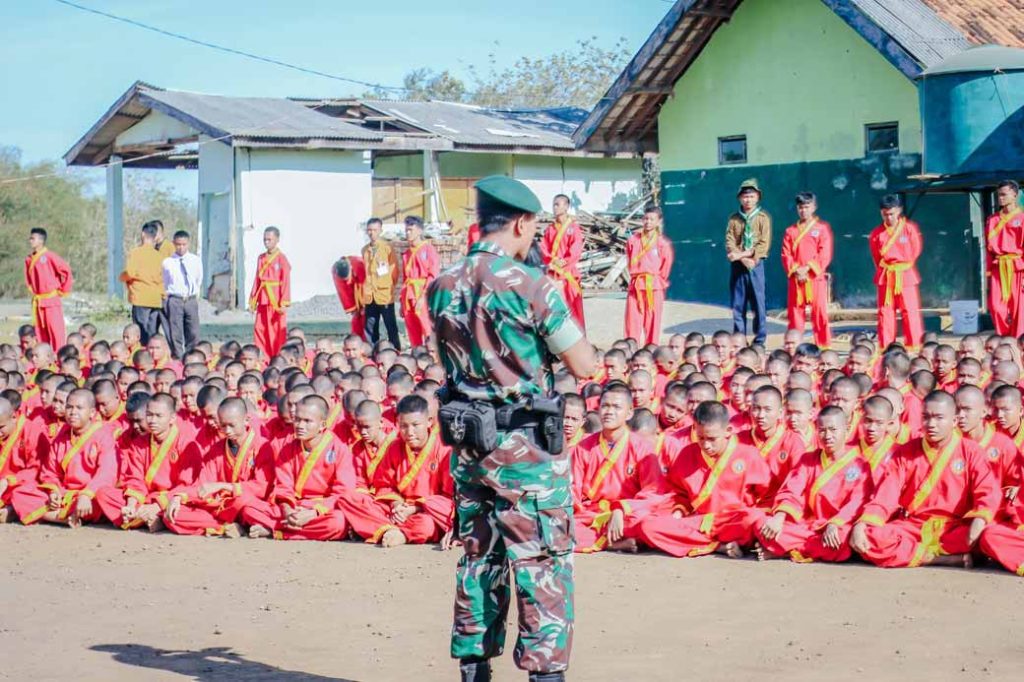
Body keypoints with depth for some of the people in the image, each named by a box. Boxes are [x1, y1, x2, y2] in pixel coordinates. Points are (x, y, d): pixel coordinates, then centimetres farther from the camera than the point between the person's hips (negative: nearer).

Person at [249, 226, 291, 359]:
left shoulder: (282, 259, -5)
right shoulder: (261, 258, 12)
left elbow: (286, 282, -9)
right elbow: (257, 279, 14)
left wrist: (284, 303, -14)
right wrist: (253, 299, 10)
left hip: (276, 301, -5)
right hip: (263, 301, 5)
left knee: (278, 331, -1)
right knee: (259, 330, 3)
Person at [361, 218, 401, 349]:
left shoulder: (387, 248, -4)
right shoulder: (365, 250, 12)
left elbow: (394, 270, 0)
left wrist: (390, 287, -1)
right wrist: (365, 289, 11)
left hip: (385, 295, -5)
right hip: (369, 296, 5)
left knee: (391, 327, -1)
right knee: (370, 329, 7)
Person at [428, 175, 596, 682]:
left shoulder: (442, 288, 3)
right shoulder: (530, 285, -15)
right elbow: (585, 366, -11)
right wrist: (555, 313, 4)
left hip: (466, 445, 6)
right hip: (526, 449, -6)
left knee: (478, 559, 15)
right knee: (543, 566, 1)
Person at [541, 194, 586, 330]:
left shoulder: (574, 227, -2)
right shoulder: (550, 229, 12)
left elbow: (576, 250, -10)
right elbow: (544, 249, 5)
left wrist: (563, 263, -18)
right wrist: (552, 261, -13)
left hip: (569, 272, -5)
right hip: (552, 273, 5)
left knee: (574, 308, -4)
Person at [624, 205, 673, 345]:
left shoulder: (663, 244, -3)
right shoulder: (633, 240, 4)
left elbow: (666, 268, 5)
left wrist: (658, 282, 9)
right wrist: (636, 278, 11)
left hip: (654, 288, -2)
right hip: (635, 286, 2)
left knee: (652, 323, 0)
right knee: (632, 322, 0)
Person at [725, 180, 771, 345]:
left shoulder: (763, 218, 3)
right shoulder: (734, 218, 9)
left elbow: (764, 244, -6)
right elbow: (729, 242, 1)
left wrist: (741, 254, -14)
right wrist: (744, 259, -14)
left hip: (756, 265, -2)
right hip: (738, 265, 2)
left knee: (758, 302, -3)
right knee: (738, 304, 4)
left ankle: (760, 339, 1)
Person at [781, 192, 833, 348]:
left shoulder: (823, 228, 4)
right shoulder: (791, 231, 14)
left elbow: (825, 254, -5)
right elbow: (786, 255, 6)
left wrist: (808, 269, -13)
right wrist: (794, 270, -11)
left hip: (816, 277, -3)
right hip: (796, 278, 3)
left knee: (820, 312, -4)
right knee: (794, 313, 3)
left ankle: (823, 346, 0)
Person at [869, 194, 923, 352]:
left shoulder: (910, 228, -2)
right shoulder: (877, 233, 3)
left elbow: (915, 252, 2)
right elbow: (876, 256, 11)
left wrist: (902, 267, 2)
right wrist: (886, 268, 2)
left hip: (905, 274, -2)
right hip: (885, 275, 2)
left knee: (910, 310, -3)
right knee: (885, 311, 2)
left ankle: (914, 346, 0)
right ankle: (885, 347, 6)